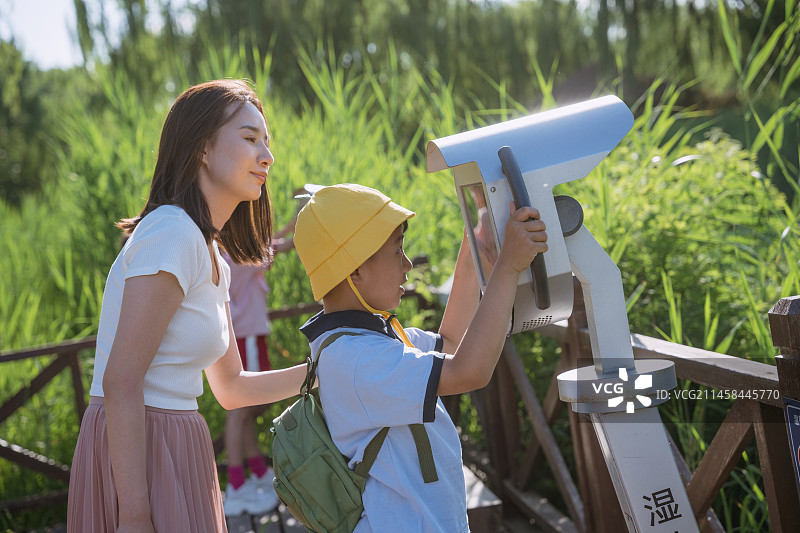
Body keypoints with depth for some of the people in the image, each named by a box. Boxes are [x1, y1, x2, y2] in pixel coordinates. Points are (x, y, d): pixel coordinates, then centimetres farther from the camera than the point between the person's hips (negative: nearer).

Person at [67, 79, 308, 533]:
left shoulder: (212, 259, 13)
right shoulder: (171, 232, -15)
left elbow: (231, 388, 19)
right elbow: (121, 382, -20)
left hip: (172, 453, 9)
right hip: (132, 456, -9)